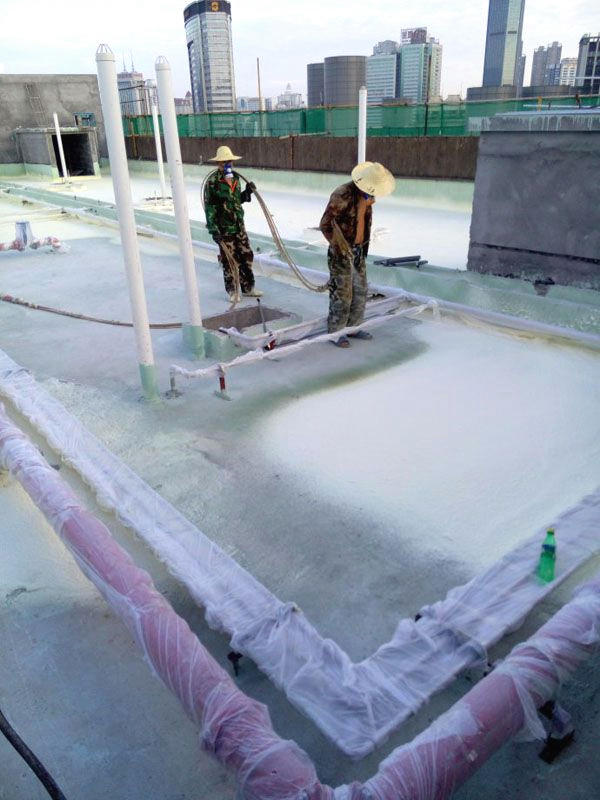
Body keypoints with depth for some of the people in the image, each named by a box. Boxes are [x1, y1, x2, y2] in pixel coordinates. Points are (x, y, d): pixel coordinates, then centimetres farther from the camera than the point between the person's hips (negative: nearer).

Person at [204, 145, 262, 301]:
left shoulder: (236, 178, 9)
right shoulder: (212, 182, -12)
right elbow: (209, 207, -14)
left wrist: (248, 192, 4)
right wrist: (213, 229, -19)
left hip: (239, 226, 6)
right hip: (224, 229, -6)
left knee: (246, 256, 10)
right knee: (229, 261, 2)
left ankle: (248, 288, 23)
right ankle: (232, 291, 15)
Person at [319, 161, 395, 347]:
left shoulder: (366, 194, 3)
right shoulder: (342, 195, -21)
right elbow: (325, 225, -22)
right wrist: (340, 247, -16)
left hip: (359, 251, 8)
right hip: (341, 254, -8)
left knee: (360, 291, 14)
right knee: (341, 294, -2)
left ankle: (353, 326, 30)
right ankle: (335, 332, 13)